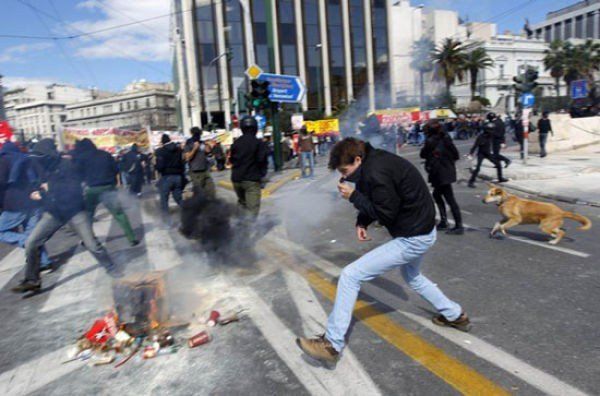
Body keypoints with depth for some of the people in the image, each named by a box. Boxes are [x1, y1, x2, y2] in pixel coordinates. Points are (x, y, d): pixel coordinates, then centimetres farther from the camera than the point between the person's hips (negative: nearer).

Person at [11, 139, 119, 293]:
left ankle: (112, 269, 17)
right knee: (31, 243, -1)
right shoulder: (44, 168, 5)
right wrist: (38, 193, -2)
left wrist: (52, 187, -19)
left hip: (74, 211, -6)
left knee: (92, 244, -4)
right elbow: (43, 188, 19)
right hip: (53, 212, 6)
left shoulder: (66, 165, -14)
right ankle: (32, 280, 15)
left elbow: (75, 189, -22)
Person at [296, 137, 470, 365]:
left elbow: (386, 212, -22)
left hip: (411, 239, -10)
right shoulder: (376, 160, 4)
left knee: (350, 276, -12)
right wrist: (362, 222, -2)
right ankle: (455, 316, 51)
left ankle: (332, 345, -3)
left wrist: (353, 196, -17)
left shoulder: (375, 172, -26)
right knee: (412, 277, 36)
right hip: (422, 231, 10)